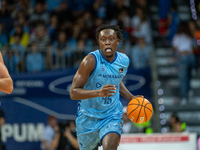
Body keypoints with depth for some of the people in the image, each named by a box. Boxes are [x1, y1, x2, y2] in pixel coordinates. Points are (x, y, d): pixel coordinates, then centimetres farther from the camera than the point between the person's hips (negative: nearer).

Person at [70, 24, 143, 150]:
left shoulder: (124, 61, -2)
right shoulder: (91, 61, -20)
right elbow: (73, 93, -25)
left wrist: (130, 97, 7)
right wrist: (98, 92, -39)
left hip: (112, 116, 2)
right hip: (88, 117, -2)